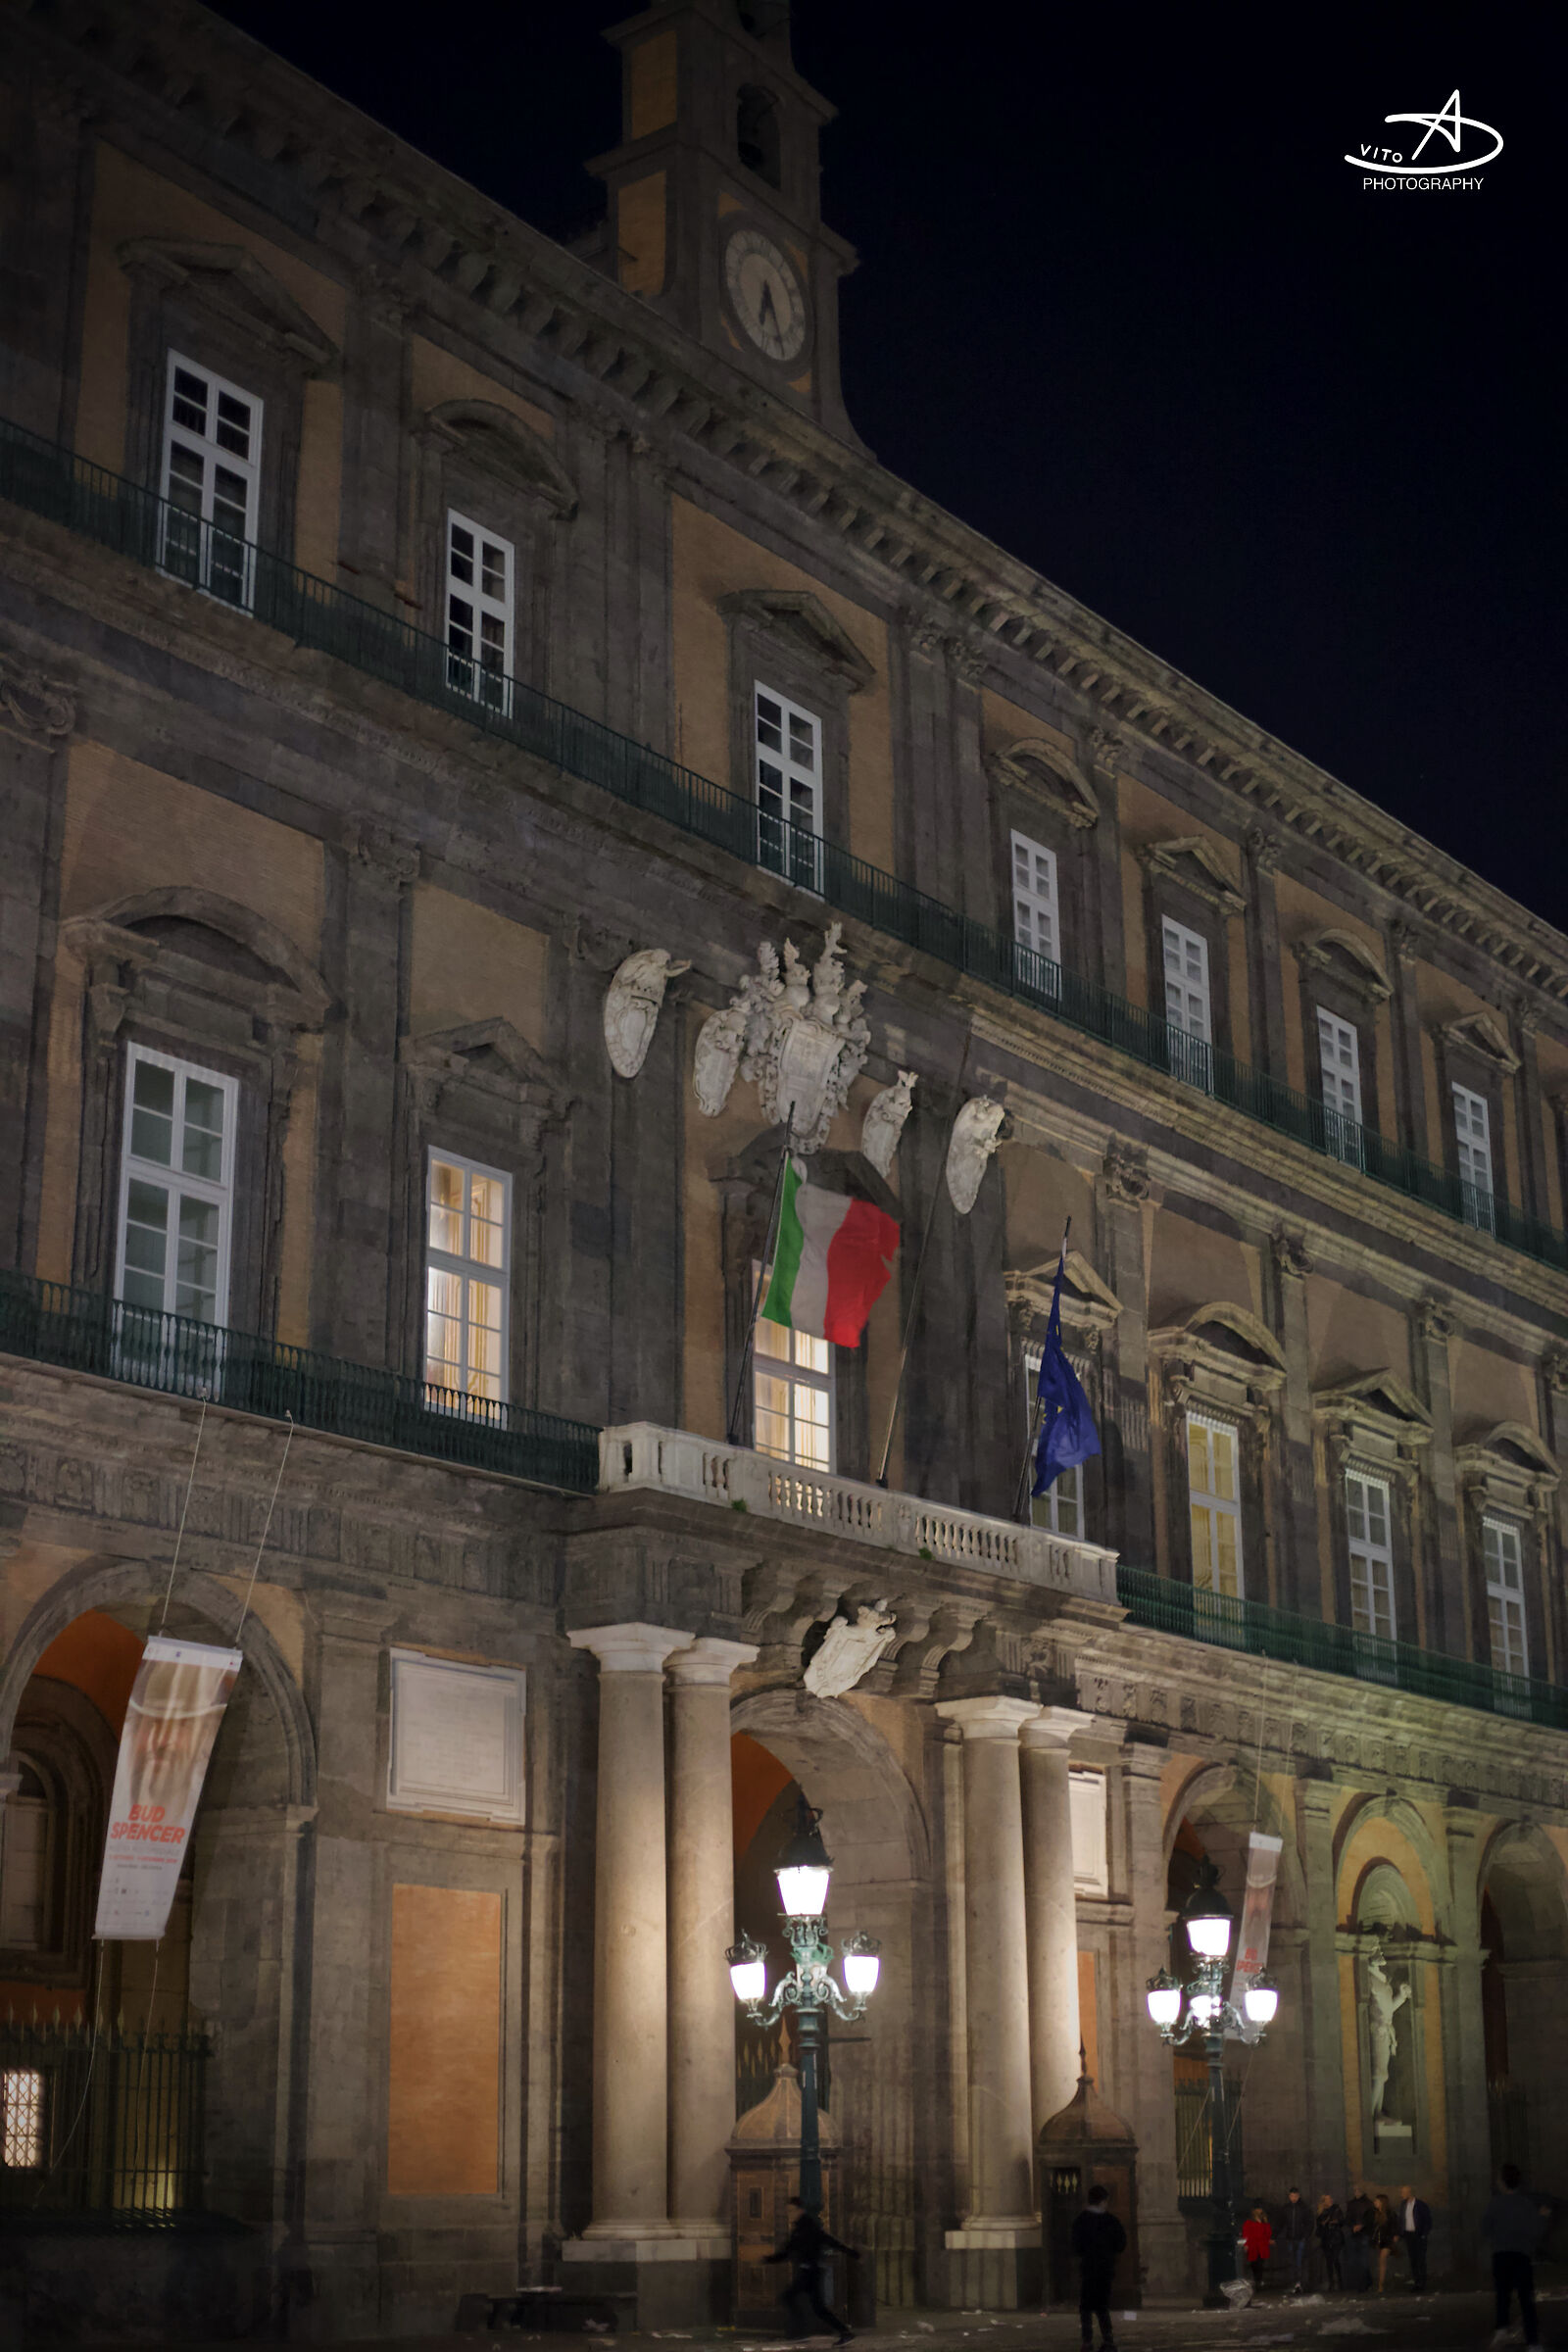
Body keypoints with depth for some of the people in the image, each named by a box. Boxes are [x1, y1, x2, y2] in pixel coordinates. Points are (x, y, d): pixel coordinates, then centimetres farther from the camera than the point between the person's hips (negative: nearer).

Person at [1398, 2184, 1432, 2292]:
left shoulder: (1421, 2204, -8)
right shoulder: (1403, 2204, 9)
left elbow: (1428, 2220, -6)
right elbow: (1401, 2219, 12)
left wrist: (1425, 2234, -12)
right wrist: (1400, 2234, 3)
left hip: (1419, 2235, -5)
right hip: (1408, 2235, 5)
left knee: (1421, 2260, -3)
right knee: (1412, 2260, 6)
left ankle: (1422, 2284, 1)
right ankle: (1415, 2283, 12)